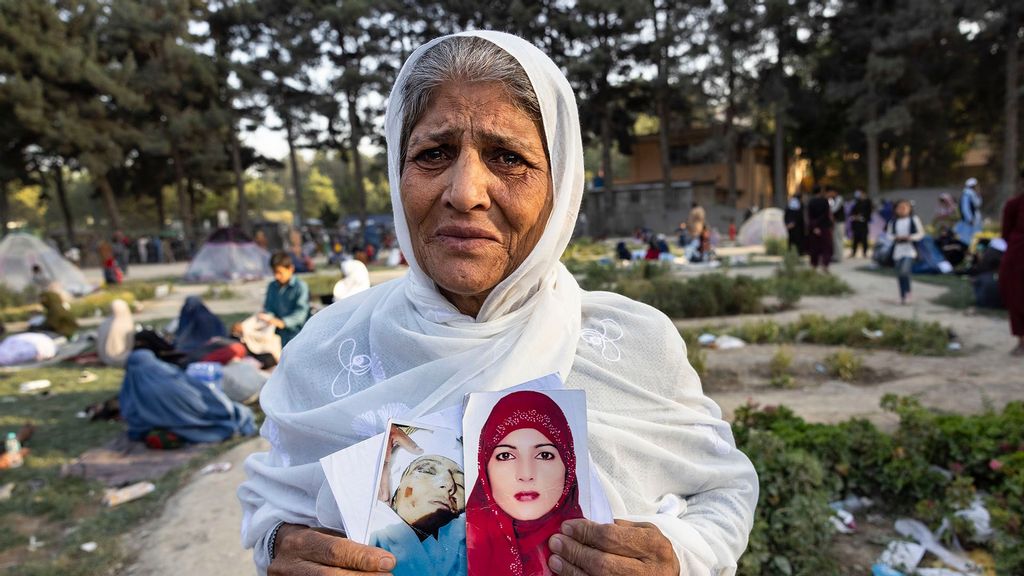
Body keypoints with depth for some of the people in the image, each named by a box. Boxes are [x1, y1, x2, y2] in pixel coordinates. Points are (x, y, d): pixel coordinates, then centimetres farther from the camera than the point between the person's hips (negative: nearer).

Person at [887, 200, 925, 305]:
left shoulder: (914, 219, 1)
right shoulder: (893, 222, 6)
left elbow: (921, 233, 2)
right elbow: (889, 235, 10)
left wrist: (909, 237, -14)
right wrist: (896, 238, -11)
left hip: (910, 250, -3)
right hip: (897, 251, 3)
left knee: (905, 271, -20)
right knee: (900, 274, 7)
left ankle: (907, 292, 2)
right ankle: (903, 296, 18)